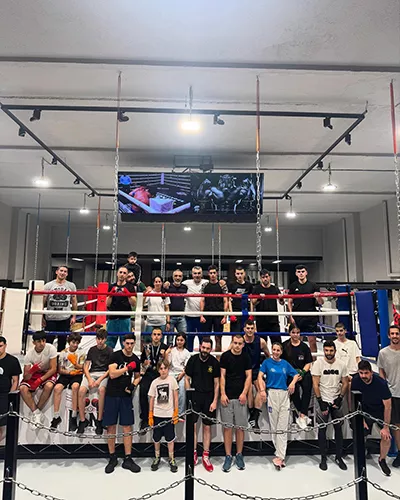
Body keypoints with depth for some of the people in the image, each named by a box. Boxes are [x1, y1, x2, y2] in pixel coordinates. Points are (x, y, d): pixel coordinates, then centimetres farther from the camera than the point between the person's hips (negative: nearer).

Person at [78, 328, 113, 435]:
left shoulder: (109, 351, 4)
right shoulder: (92, 350, 15)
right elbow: (86, 367, 10)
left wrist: (100, 380, -15)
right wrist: (89, 379, -7)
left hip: (104, 374, -3)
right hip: (91, 373, 3)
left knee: (101, 389, -34)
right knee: (82, 390, -25)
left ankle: (99, 420, -23)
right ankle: (82, 420, -13)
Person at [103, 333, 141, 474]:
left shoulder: (136, 359, 6)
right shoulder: (115, 355, -6)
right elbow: (112, 374, -15)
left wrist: (133, 385, -2)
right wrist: (127, 367, -18)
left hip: (126, 396, 3)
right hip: (112, 395, -3)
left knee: (127, 427, 3)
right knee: (111, 427, 5)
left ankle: (128, 459, 13)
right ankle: (112, 458, 20)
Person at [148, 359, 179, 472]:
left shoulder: (172, 380, -5)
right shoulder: (155, 382, -1)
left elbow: (175, 398, 0)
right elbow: (151, 399, 5)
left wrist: (176, 413, -2)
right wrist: (150, 415, 3)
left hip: (169, 414, -2)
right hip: (157, 414, 2)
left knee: (170, 438, 7)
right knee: (156, 438, 12)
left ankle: (171, 459, 23)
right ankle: (157, 458, 32)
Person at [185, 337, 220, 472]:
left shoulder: (214, 362, -6)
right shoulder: (193, 359, -6)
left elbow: (216, 383, 0)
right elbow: (187, 379, 2)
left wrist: (214, 401, -4)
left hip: (208, 398, 0)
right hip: (194, 396, 0)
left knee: (207, 427, 8)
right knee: (193, 425, 2)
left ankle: (205, 456, 22)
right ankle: (194, 453, 21)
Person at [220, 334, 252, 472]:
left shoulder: (246, 357, 4)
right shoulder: (225, 356, -1)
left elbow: (248, 376, 5)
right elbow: (222, 376, -1)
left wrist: (244, 393, -5)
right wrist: (223, 394, -8)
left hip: (241, 397, 1)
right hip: (227, 397, -1)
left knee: (240, 427, 7)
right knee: (227, 427, 3)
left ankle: (239, 455, 21)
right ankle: (228, 456, 14)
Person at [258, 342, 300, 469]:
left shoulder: (285, 363, 8)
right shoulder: (267, 362, 0)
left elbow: (296, 375, 16)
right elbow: (260, 376, -7)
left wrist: (293, 382, -5)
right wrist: (262, 390, -21)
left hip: (284, 394, 2)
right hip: (272, 393, -2)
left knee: (283, 426, 1)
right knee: (274, 426, 5)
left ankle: (279, 456, 5)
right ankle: (281, 455, 18)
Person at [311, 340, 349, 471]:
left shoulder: (341, 364, -1)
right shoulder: (318, 363, -9)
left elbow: (345, 383, 5)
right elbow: (315, 384, -10)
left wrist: (340, 399, -6)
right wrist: (321, 401, -13)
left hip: (336, 402, 2)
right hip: (323, 401, -2)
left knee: (338, 429, 9)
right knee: (322, 430, 5)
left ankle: (339, 457, 24)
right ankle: (323, 458, 17)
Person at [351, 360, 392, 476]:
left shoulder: (381, 383, -30)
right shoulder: (355, 381, -22)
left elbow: (388, 407, -20)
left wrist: (386, 427, -17)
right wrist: (362, 420, -5)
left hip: (381, 411, -1)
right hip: (366, 411, 1)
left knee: (386, 436, -13)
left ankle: (382, 460, 15)